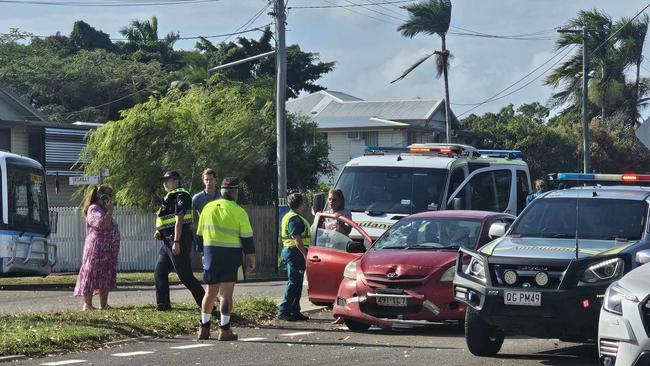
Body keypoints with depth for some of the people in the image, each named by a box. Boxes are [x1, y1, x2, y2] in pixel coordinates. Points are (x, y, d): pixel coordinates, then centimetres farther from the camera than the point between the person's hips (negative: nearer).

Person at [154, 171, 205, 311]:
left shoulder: (180, 197, -12)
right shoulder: (169, 198, 19)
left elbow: (179, 220, -19)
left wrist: (176, 242, -24)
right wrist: (160, 232, 8)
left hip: (179, 240, -10)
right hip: (167, 241, 10)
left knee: (185, 276, -9)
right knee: (160, 273, 9)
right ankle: (163, 305, 14)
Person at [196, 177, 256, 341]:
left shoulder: (208, 208, 8)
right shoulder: (238, 212, -7)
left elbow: (200, 235, 14)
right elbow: (247, 238, -7)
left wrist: (203, 254, 22)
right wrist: (251, 260, 0)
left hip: (210, 254, 4)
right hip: (230, 255, -4)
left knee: (210, 292, 14)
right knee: (226, 294, -1)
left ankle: (204, 327, 16)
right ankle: (224, 330, -2)